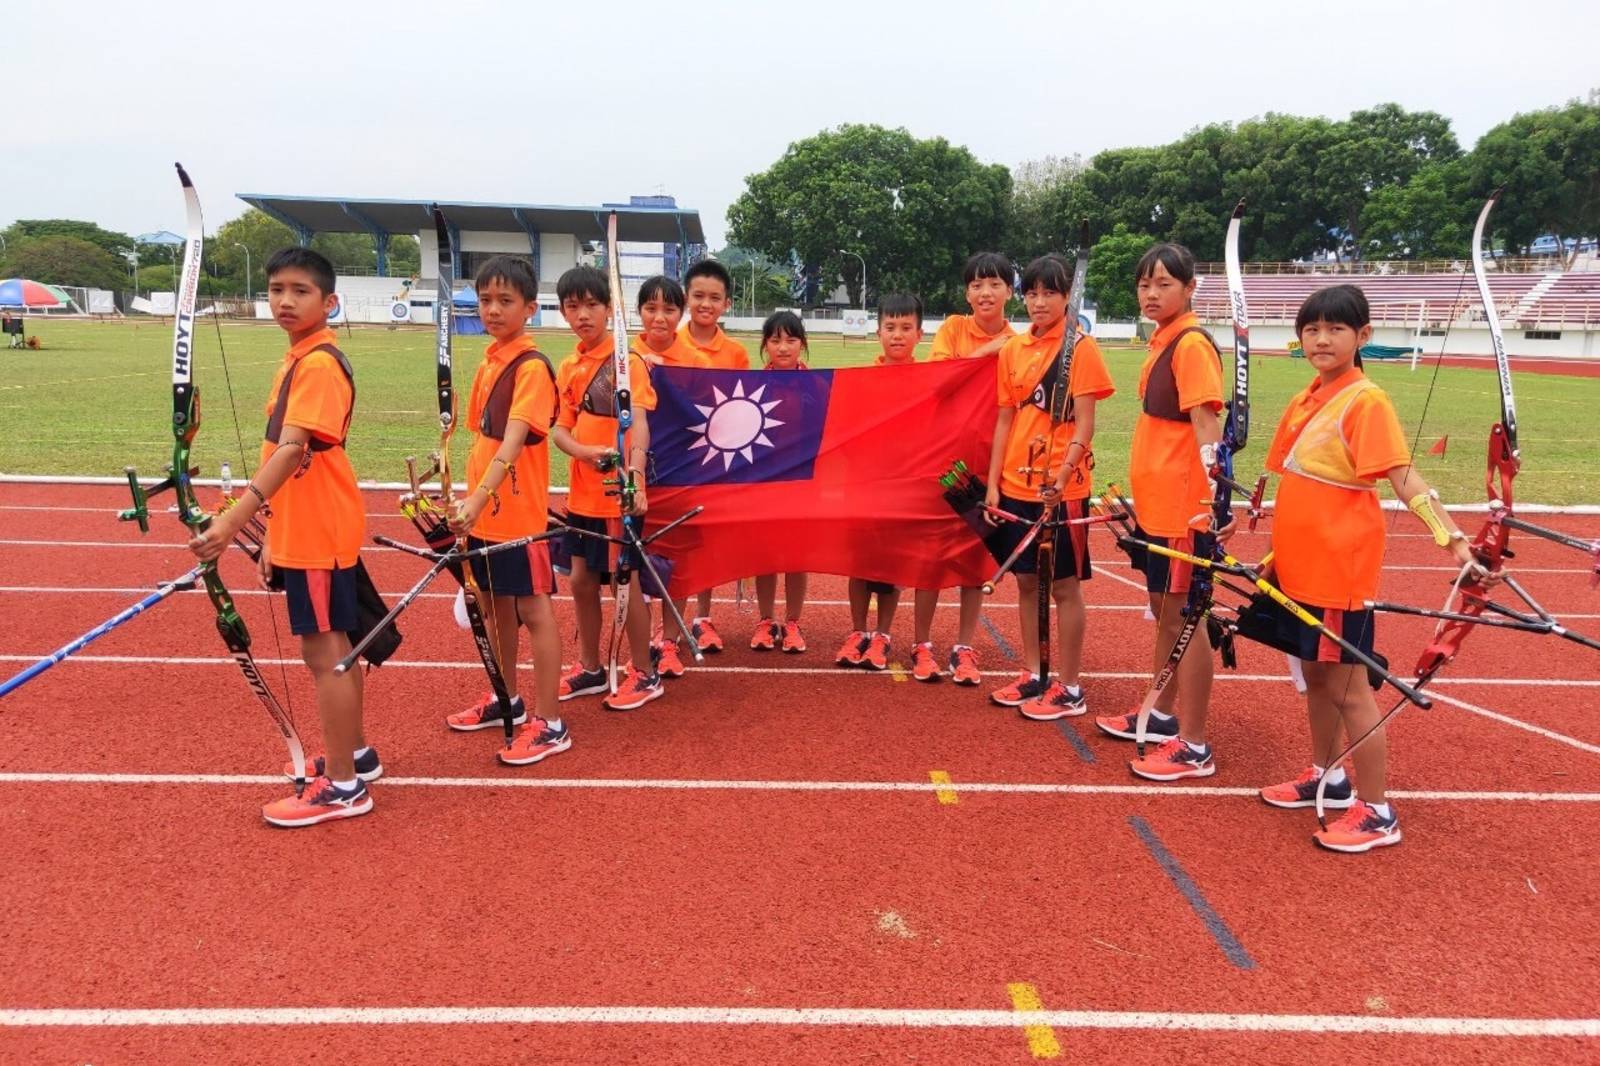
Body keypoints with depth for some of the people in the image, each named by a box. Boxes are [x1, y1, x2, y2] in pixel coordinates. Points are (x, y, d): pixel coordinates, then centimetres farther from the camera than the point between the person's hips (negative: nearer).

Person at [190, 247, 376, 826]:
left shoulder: (320, 364, -18)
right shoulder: (300, 359, 13)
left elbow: (292, 450, -29)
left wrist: (233, 520, -38)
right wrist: (273, 534, 18)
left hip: (320, 535, -10)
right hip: (304, 531, 10)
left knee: (324, 653, -2)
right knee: (334, 648, 19)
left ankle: (342, 786, 10)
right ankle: (354, 753, 33)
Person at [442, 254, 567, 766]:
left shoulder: (532, 366, -16)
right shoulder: (489, 362, 9)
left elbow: (513, 442, -27)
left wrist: (477, 498, -36)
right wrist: (470, 499, 13)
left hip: (520, 510, -8)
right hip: (483, 509, 8)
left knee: (534, 610, 0)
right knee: (497, 604, 19)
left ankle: (549, 724, 10)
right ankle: (506, 700, 35)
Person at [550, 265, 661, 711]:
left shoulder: (626, 361, -12)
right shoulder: (568, 367, 8)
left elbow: (639, 423, -24)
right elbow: (559, 428, 4)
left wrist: (635, 477, -40)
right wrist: (586, 451, -18)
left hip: (618, 494, -7)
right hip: (582, 493, 7)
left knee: (624, 582, 3)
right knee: (582, 581, 15)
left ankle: (645, 674, 19)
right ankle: (590, 669, 31)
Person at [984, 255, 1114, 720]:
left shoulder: (1081, 347, -6)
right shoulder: (1013, 349, 9)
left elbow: (1084, 424, -11)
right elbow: (1005, 420, 10)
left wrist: (1062, 476, -23)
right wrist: (993, 483, 5)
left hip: (1062, 488, -5)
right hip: (1016, 484, 6)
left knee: (1065, 585, 3)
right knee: (1026, 581, 13)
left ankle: (1069, 690, 13)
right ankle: (1033, 676, 26)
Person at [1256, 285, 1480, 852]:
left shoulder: (1365, 400, -13)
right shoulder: (1302, 402, 9)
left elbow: (1403, 476, -20)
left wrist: (1452, 536, -31)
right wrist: (1278, 546, 17)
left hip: (1340, 566, -8)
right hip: (1300, 564, 8)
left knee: (1348, 687, 1)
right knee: (1316, 676, 19)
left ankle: (1376, 812, 14)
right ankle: (1325, 776, 37)